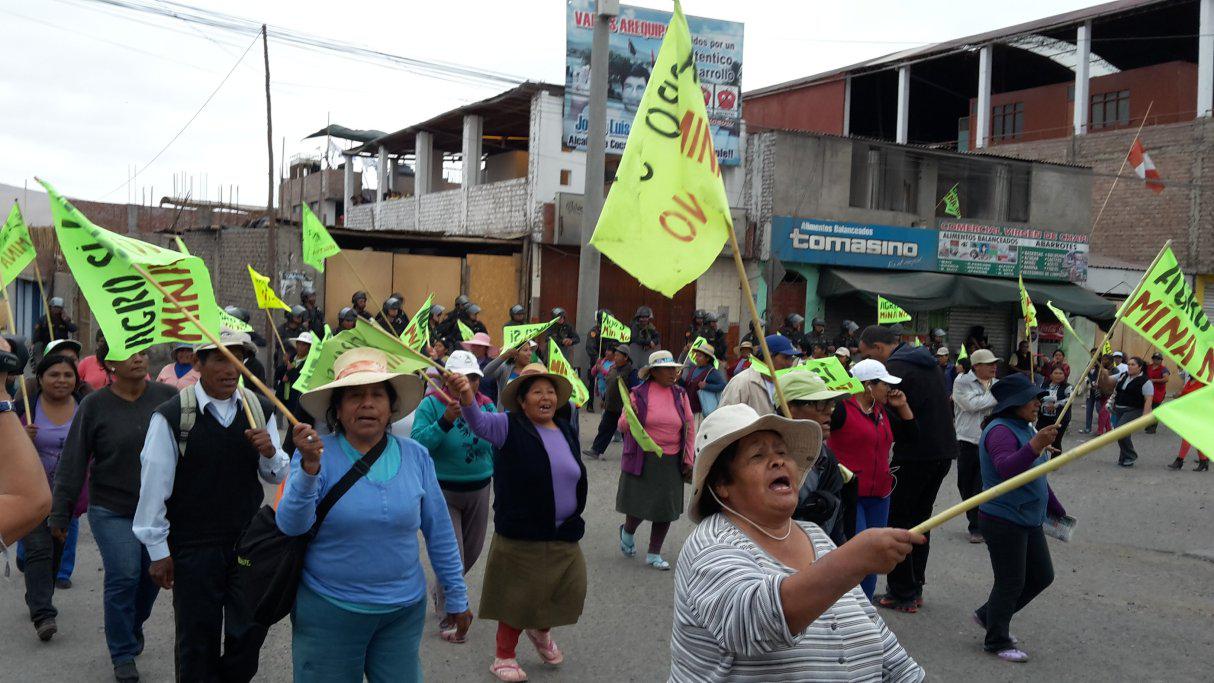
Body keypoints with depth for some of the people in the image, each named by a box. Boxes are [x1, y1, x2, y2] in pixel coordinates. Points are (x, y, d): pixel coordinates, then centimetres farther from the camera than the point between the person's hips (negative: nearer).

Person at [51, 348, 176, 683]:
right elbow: (72, 463, -4)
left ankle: (134, 625, 42)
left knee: (153, 575, 12)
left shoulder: (168, 397, -4)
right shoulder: (94, 405, -7)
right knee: (123, 578, -6)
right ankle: (124, 654, 14)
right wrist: (60, 513, -4)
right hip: (112, 510, -2)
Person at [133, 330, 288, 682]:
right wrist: (158, 551, -5)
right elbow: (154, 484, -7)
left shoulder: (260, 409, 2)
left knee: (251, 633, 14)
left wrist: (270, 452, -16)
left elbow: (277, 475, 7)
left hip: (249, 542, 4)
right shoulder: (171, 415, -11)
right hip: (193, 545, -4)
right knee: (197, 640, 10)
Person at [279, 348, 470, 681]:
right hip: (328, 610, -2)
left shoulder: (416, 456, -3)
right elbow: (291, 526, -18)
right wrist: (309, 468, -33)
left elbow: (439, 532, 3)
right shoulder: (317, 454, -9)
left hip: (404, 610, 2)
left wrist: (456, 597, 7)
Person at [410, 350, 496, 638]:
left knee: (473, 550, 18)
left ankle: (441, 591, 45)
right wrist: (446, 420, -33)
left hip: (479, 490, 5)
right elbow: (418, 443, -22)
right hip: (443, 492, -5)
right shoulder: (431, 404, -12)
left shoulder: (487, 406, 0)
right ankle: (448, 616, 12)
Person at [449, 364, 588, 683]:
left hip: (565, 535, 6)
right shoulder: (509, 427, -12)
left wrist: (575, 515, 20)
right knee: (518, 596, 5)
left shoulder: (566, 431, 6)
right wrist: (467, 396, -53)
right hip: (520, 534, -6)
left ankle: (541, 630, 44)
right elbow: (480, 422, -33)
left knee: (569, 591, 13)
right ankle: (503, 656, 27)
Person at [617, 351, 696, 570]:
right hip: (642, 460, -3)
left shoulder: (680, 394, 5)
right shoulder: (639, 394, -5)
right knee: (639, 505, 1)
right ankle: (627, 532, 36)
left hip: (671, 462, 3)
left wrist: (688, 459, 7)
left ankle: (654, 554, 21)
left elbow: (690, 427, 11)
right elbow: (622, 426, -2)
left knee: (666, 509, 5)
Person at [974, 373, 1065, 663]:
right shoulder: (1000, 430, -18)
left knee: (1042, 576, 15)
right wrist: (1035, 446, -48)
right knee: (1011, 582, -1)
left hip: (1029, 520, 10)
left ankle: (988, 615, 29)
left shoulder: (1025, 428, 13)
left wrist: (1055, 508, 29)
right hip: (1004, 520, -10)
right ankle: (997, 642, 17)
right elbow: (1006, 469, -36)